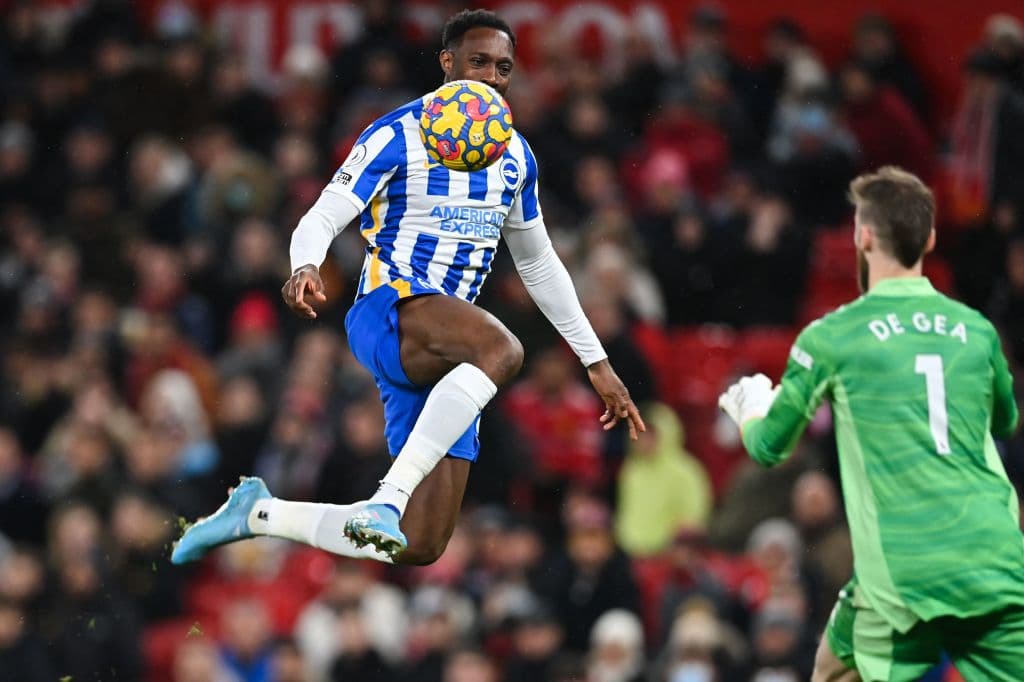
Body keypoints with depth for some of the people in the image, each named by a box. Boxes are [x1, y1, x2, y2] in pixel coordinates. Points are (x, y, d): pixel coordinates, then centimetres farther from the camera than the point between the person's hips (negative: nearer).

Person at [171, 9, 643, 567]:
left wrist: (595, 362, 23)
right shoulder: (398, 136, -4)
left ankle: (258, 513, 14)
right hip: (387, 312, -7)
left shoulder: (515, 155, 16)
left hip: (445, 361, 7)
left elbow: (538, 264, 26)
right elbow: (321, 219, -10)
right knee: (502, 349, -41)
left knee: (419, 549, -3)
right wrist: (305, 268, -34)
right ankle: (388, 499, -42)